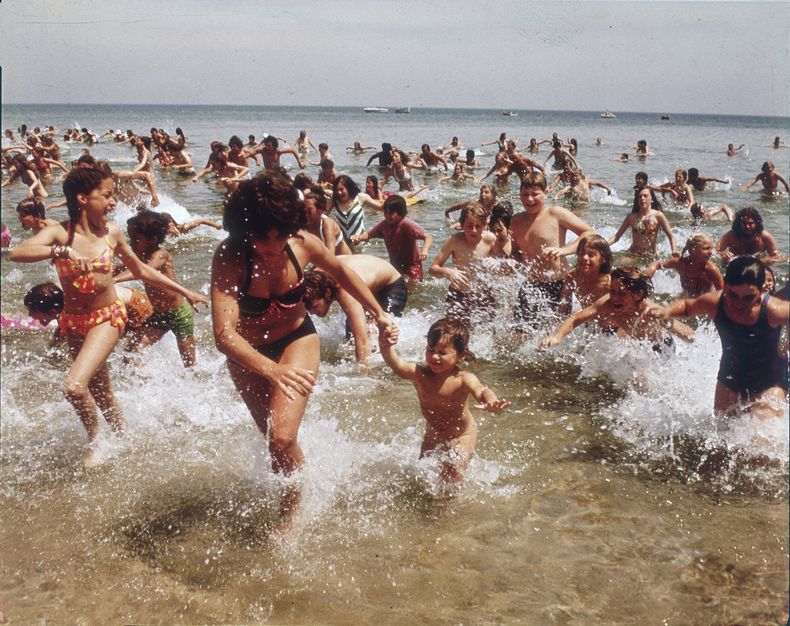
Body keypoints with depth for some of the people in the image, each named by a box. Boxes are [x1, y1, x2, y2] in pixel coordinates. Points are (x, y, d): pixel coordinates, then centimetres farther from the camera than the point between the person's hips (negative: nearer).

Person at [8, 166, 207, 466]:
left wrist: (184, 291, 15)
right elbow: (17, 253, -30)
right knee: (100, 394, 17)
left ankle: (95, 441, 4)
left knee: (75, 386, -21)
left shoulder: (111, 233, -5)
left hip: (108, 317, -1)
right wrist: (63, 251, -42)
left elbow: (141, 271, 11)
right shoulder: (60, 233, -12)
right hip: (74, 321, 2)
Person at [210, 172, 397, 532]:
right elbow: (224, 334, -42)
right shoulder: (229, 258, -33)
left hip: (297, 339, 0)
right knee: (274, 438, 14)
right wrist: (273, 370, -56)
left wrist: (380, 315, 4)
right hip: (247, 353, 0)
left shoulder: (302, 244, -23)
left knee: (283, 438, -18)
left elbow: (341, 272, 0)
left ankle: (289, 516, 9)